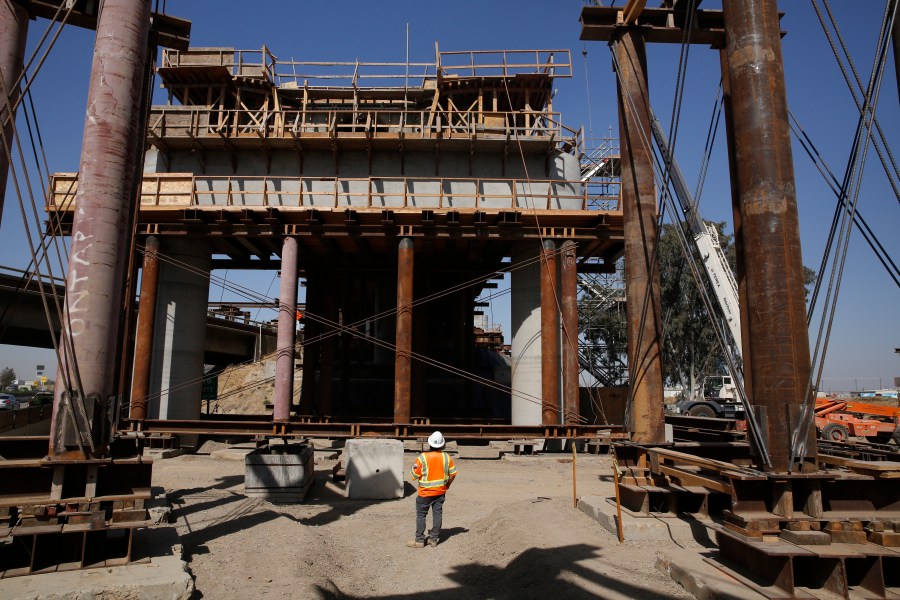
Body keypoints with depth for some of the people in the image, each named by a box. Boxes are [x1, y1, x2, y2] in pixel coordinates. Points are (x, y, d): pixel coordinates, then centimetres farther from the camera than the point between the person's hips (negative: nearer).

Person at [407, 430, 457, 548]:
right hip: (440, 492, 4)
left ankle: (419, 540, 12)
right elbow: (453, 473, 3)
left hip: (425, 492, -4)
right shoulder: (446, 457, -7)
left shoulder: (422, 458, -19)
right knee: (437, 514, 12)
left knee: (421, 515, 8)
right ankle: (434, 539, 19)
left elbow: (413, 476, -13)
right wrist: (447, 485, 16)